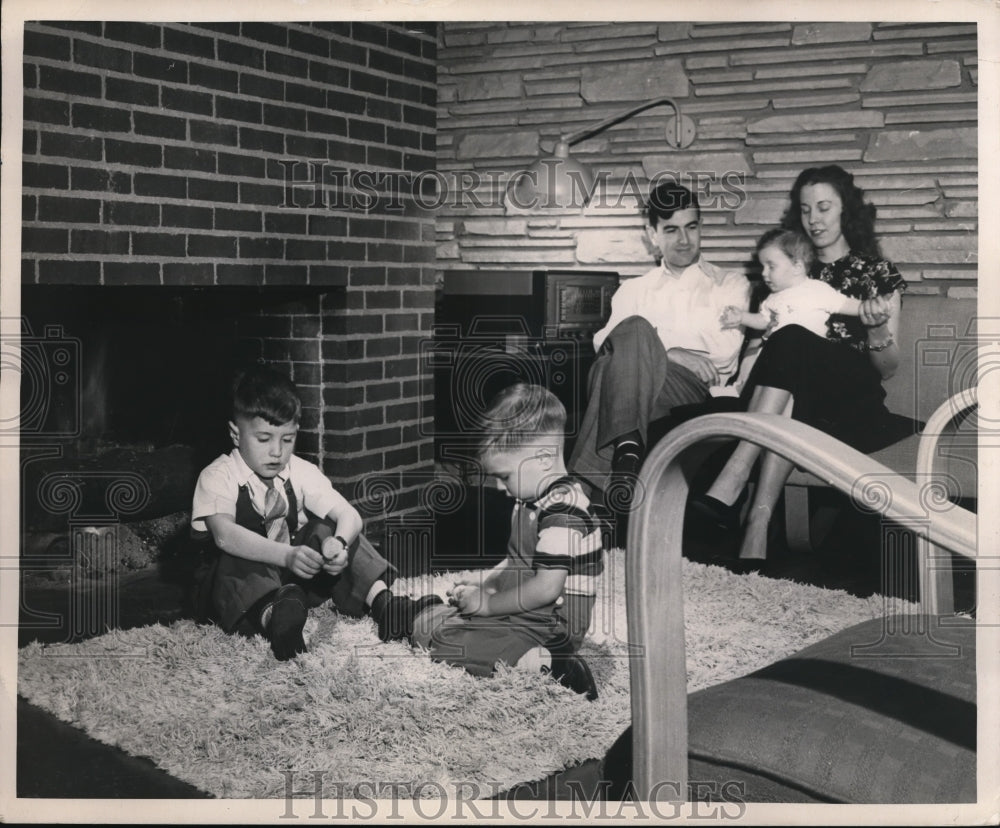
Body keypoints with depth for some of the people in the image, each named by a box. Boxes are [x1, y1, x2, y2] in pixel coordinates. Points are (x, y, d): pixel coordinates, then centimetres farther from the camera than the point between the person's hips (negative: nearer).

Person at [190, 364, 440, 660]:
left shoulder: (301, 473, -1)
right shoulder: (217, 477, -15)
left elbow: (349, 515, -12)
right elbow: (224, 535, -34)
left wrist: (337, 543, -37)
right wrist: (286, 555, -49)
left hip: (290, 580, 4)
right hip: (236, 582, -4)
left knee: (330, 530, -14)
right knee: (237, 561, -35)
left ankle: (382, 602, -29)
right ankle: (271, 619, -64)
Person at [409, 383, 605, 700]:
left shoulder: (562, 511, -23)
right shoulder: (532, 500, 10)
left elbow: (545, 588, -27)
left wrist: (487, 603, -15)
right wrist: (485, 581, 8)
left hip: (552, 625, -11)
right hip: (525, 614, 11)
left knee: (442, 641, -22)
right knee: (425, 623, 11)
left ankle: (546, 664, -25)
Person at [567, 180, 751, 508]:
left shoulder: (730, 284, 23)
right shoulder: (633, 290, 30)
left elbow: (724, 352, 4)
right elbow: (603, 343, 11)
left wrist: (643, 345, 1)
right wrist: (643, 346, -12)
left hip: (696, 387, -2)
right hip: (638, 383, 2)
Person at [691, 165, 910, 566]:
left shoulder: (876, 272, 14)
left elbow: (887, 368, 9)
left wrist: (878, 328, -12)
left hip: (852, 403, -3)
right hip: (799, 397, 3)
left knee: (791, 342, -34)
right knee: (784, 406, -36)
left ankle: (730, 485, -47)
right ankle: (759, 520, -52)